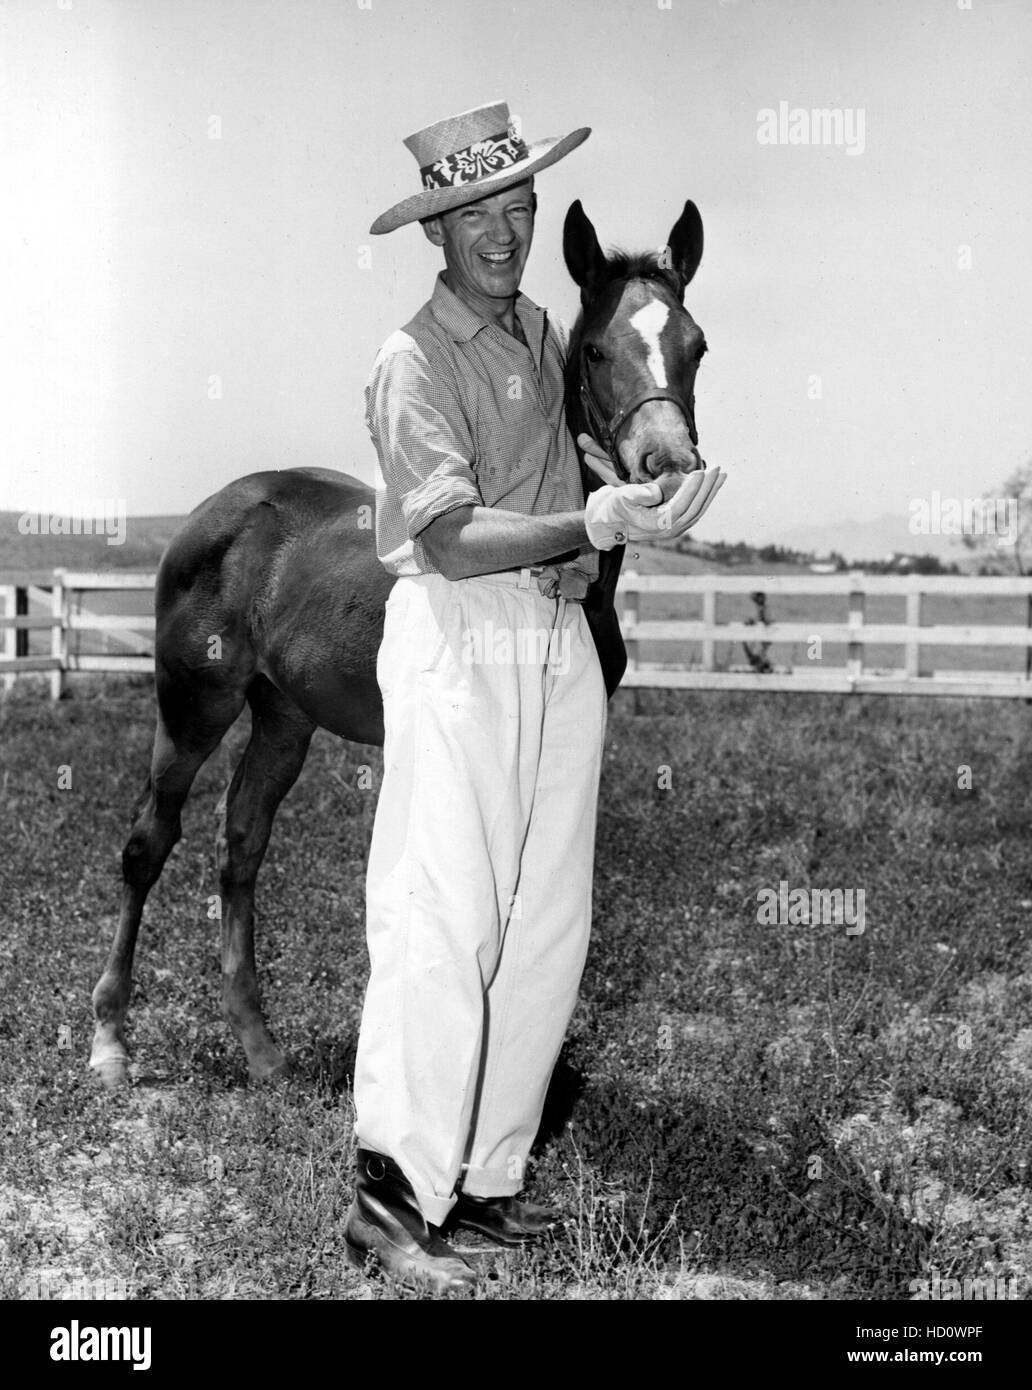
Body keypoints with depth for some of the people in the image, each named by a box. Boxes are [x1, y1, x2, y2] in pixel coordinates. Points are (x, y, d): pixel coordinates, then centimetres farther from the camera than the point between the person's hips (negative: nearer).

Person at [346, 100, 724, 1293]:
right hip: (460, 645, -8)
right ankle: (390, 1197, -2)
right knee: (444, 923, -9)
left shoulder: (540, 332, 15)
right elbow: (452, 539, -21)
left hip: (563, 642, 8)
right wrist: (594, 524, -32)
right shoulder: (414, 360, -10)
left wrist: (622, 508, 12)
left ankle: (482, 1175, 17)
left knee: (549, 926, 8)